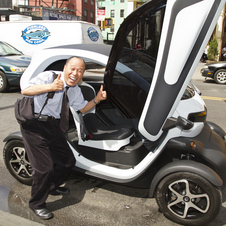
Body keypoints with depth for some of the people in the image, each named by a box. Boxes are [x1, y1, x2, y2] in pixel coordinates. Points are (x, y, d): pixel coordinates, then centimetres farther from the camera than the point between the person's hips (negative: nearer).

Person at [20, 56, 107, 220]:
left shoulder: (75, 90, 9)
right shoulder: (49, 77, -15)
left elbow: (82, 108, 18)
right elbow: (25, 90, -22)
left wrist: (97, 99, 2)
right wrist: (50, 87, -34)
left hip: (53, 126, 8)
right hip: (34, 127, -8)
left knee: (68, 161, 13)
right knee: (45, 168, -9)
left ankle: (52, 187, 42)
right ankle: (37, 204, 17)